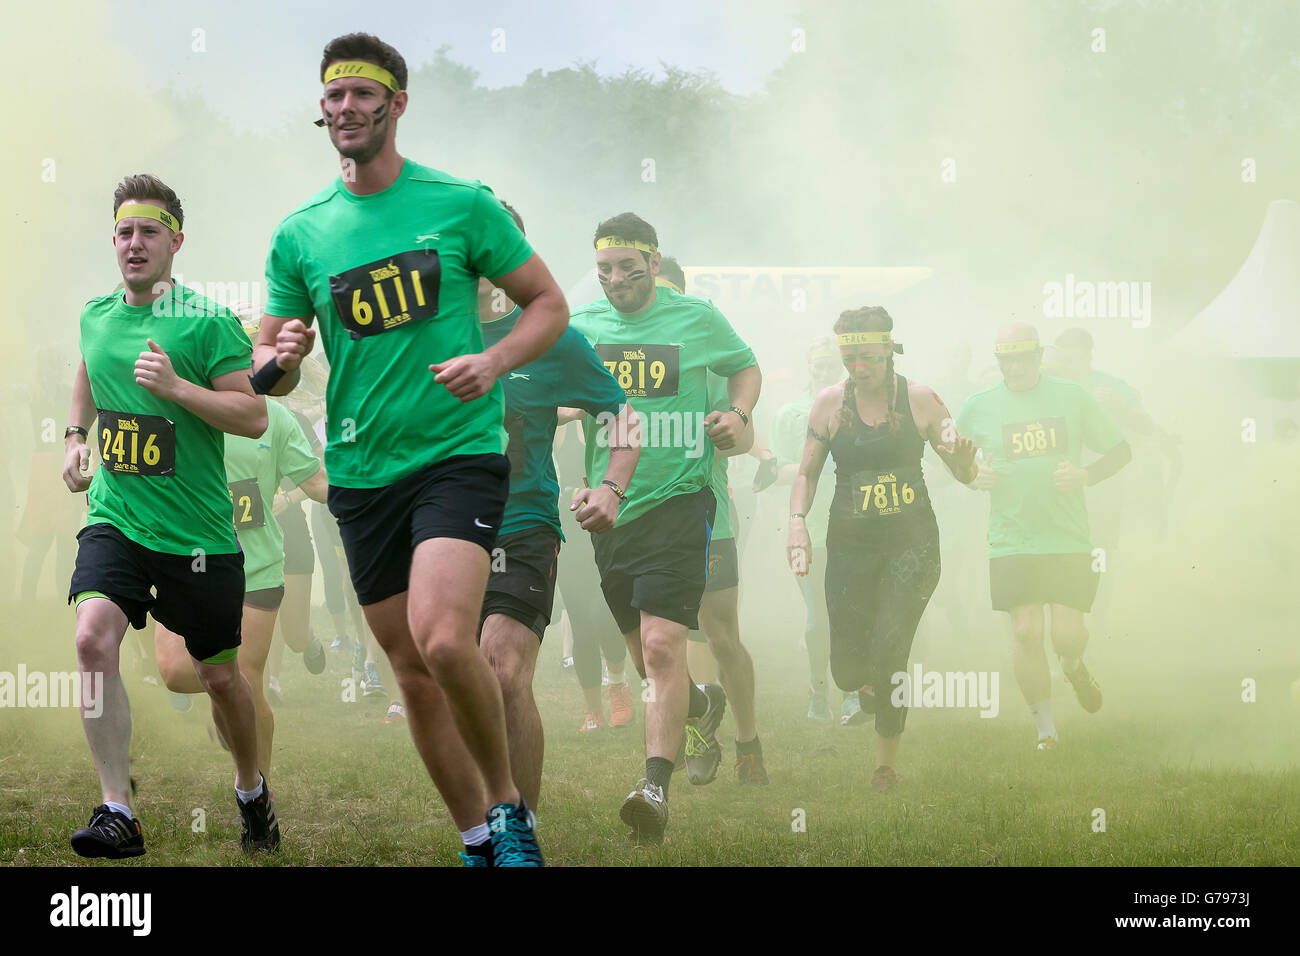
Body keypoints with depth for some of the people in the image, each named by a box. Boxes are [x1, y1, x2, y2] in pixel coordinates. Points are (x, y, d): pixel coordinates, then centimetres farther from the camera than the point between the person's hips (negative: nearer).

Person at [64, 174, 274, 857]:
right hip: (114, 520, 3)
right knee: (94, 637, -22)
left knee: (219, 677, 8)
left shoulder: (209, 323, -9)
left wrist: (176, 387, -24)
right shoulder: (95, 316, 7)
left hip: (198, 535, -3)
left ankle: (251, 790, 37)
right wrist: (75, 437, 14)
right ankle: (118, 812, -20)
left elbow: (253, 417, -14)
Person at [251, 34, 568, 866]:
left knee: (443, 639, -24)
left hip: (459, 453, -4)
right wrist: (279, 361, -13)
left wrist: (495, 361, -13)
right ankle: (476, 838, 23)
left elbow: (549, 303, 6)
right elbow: (269, 374, 12)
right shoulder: (299, 235, 6)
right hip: (362, 473, 4)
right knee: (412, 674, 7)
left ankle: (509, 804, -3)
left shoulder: (462, 203, -2)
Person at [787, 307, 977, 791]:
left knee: (888, 655, -15)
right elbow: (807, 474, 9)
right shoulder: (830, 403, 1)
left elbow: (966, 475, 5)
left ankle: (886, 764, 4)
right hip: (851, 544, 2)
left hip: (912, 541, -2)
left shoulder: (919, 399, -2)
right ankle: (868, 686, 36)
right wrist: (797, 522, -8)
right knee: (848, 669, -3)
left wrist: (963, 455, -18)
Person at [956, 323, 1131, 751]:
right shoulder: (977, 407, 4)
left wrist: (1086, 475, -8)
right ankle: (1045, 727, 8)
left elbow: (1120, 451, 10)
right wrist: (974, 476, -6)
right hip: (1011, 538, 0)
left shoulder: (1073, 397, 4)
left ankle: (1074, 668, 31)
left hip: (1069, 538, 0)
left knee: (1067, 635, -7)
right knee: (1025, 632, -7)